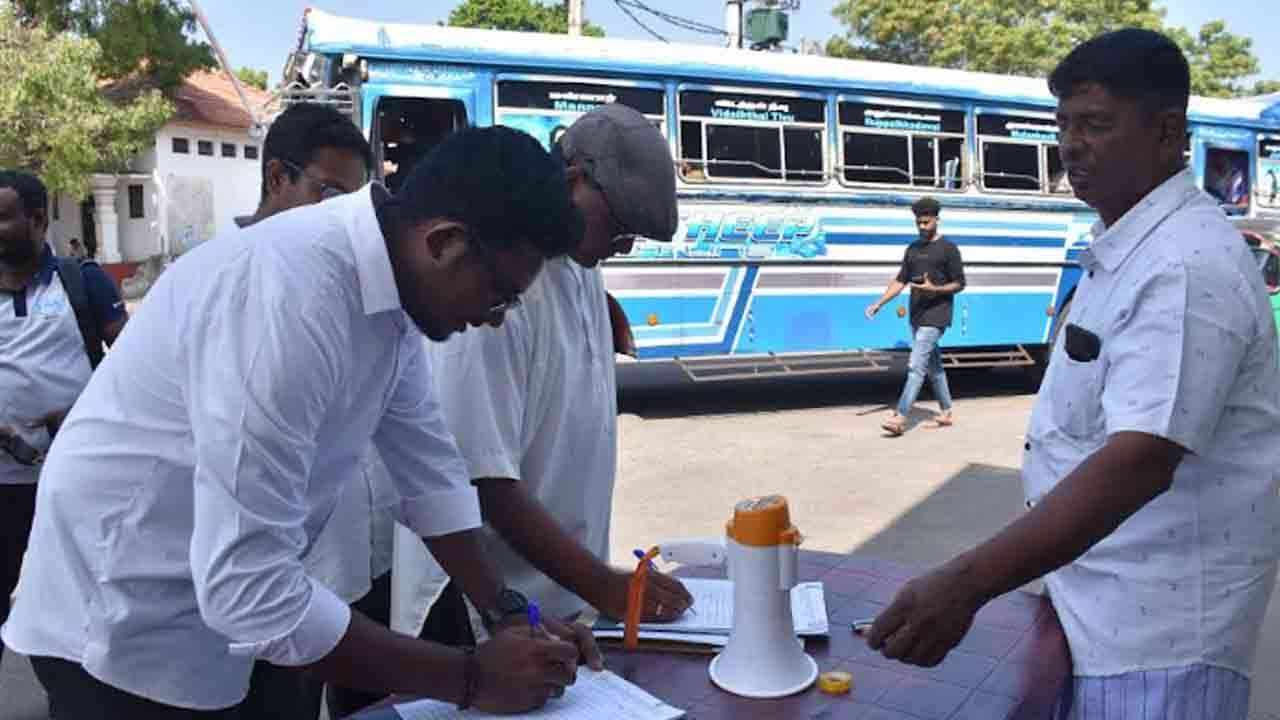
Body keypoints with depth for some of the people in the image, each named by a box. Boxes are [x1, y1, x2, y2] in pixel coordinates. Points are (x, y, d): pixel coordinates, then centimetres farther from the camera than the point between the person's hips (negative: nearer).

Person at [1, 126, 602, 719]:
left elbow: (428, 468, 3)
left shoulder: (390, 285, -5)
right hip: (129, 623, -7)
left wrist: (507, 613, -1)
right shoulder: (289, 300, -33)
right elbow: (251, 590, -33)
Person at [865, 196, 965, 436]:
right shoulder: (912, 249, 14)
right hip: (917, 316, 7)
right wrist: (879, 303, 4)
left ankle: (900, 418, -17)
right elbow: (900, 280, 14)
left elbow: (959, 283, -4)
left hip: (936, 317, -7)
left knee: (916, 365, -14)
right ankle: (946, 413, 25)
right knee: (933, 365, 14)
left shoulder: (948, 249, -4)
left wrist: (934, 289, -21)